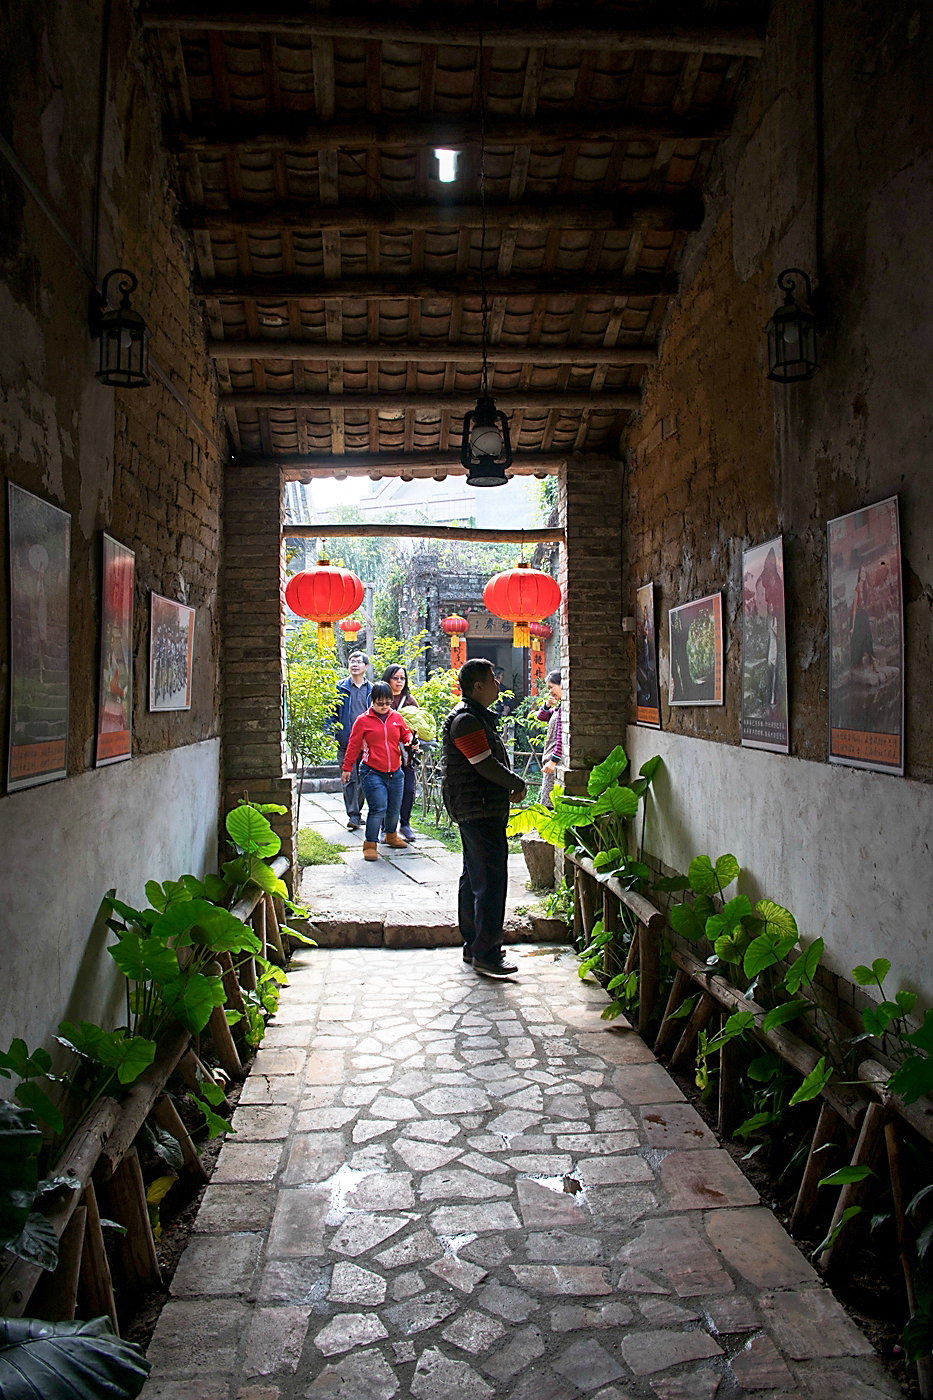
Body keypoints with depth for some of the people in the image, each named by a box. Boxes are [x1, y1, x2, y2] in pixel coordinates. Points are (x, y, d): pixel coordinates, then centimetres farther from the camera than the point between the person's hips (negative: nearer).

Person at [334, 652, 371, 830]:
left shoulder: (371, 690, 11)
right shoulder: (340, 687, 5)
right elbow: (332, 712, 5)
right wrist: (330, 734, -5)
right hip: (346, 742, -2)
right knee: (350, 779, -6)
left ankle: (356, 812, 22)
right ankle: (353, 815, -3)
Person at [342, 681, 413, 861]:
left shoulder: (396, 718, 8)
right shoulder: (363, 720, -2)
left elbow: (405, 733, 23)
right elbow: (353, 746, 2)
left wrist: (409, 740, 0)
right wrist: (347, 768, 3)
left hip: (395, 772, 5)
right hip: (372, 773, -4)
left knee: (394, 808, 14)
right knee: (378, 808, -13)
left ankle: (391, 835, 39)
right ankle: (370, 844, -1)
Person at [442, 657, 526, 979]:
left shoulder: (477, 716, 18)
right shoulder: (467, 720, -17)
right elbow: (486, 765, -20)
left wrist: (510, 786, 7)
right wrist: (518, 785, -6)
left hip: (479, 810, 11)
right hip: (480, 811, -11)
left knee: (474, 877, 15)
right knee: (491, 879, -10)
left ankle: (472, 946, 24)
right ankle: (485, 955, -7)